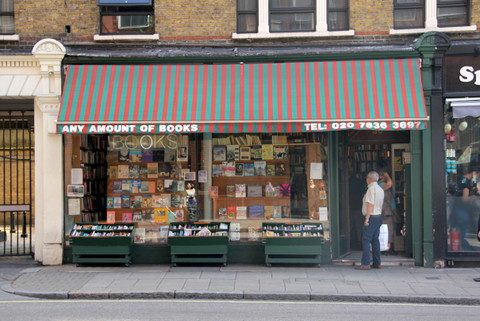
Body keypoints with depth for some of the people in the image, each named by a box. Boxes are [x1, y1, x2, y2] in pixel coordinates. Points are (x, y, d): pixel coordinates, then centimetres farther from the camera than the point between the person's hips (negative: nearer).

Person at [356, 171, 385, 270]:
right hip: (378, 216, 9)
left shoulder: (371, 188, -13)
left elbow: (370, 205, -18)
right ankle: (376, 263, 14)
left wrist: (367, 218, -18)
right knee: (375, 240, 12)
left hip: (371, 217, -9)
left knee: (366, 240, -9)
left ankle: (365, 264, -12)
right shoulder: (380, 189, 16)